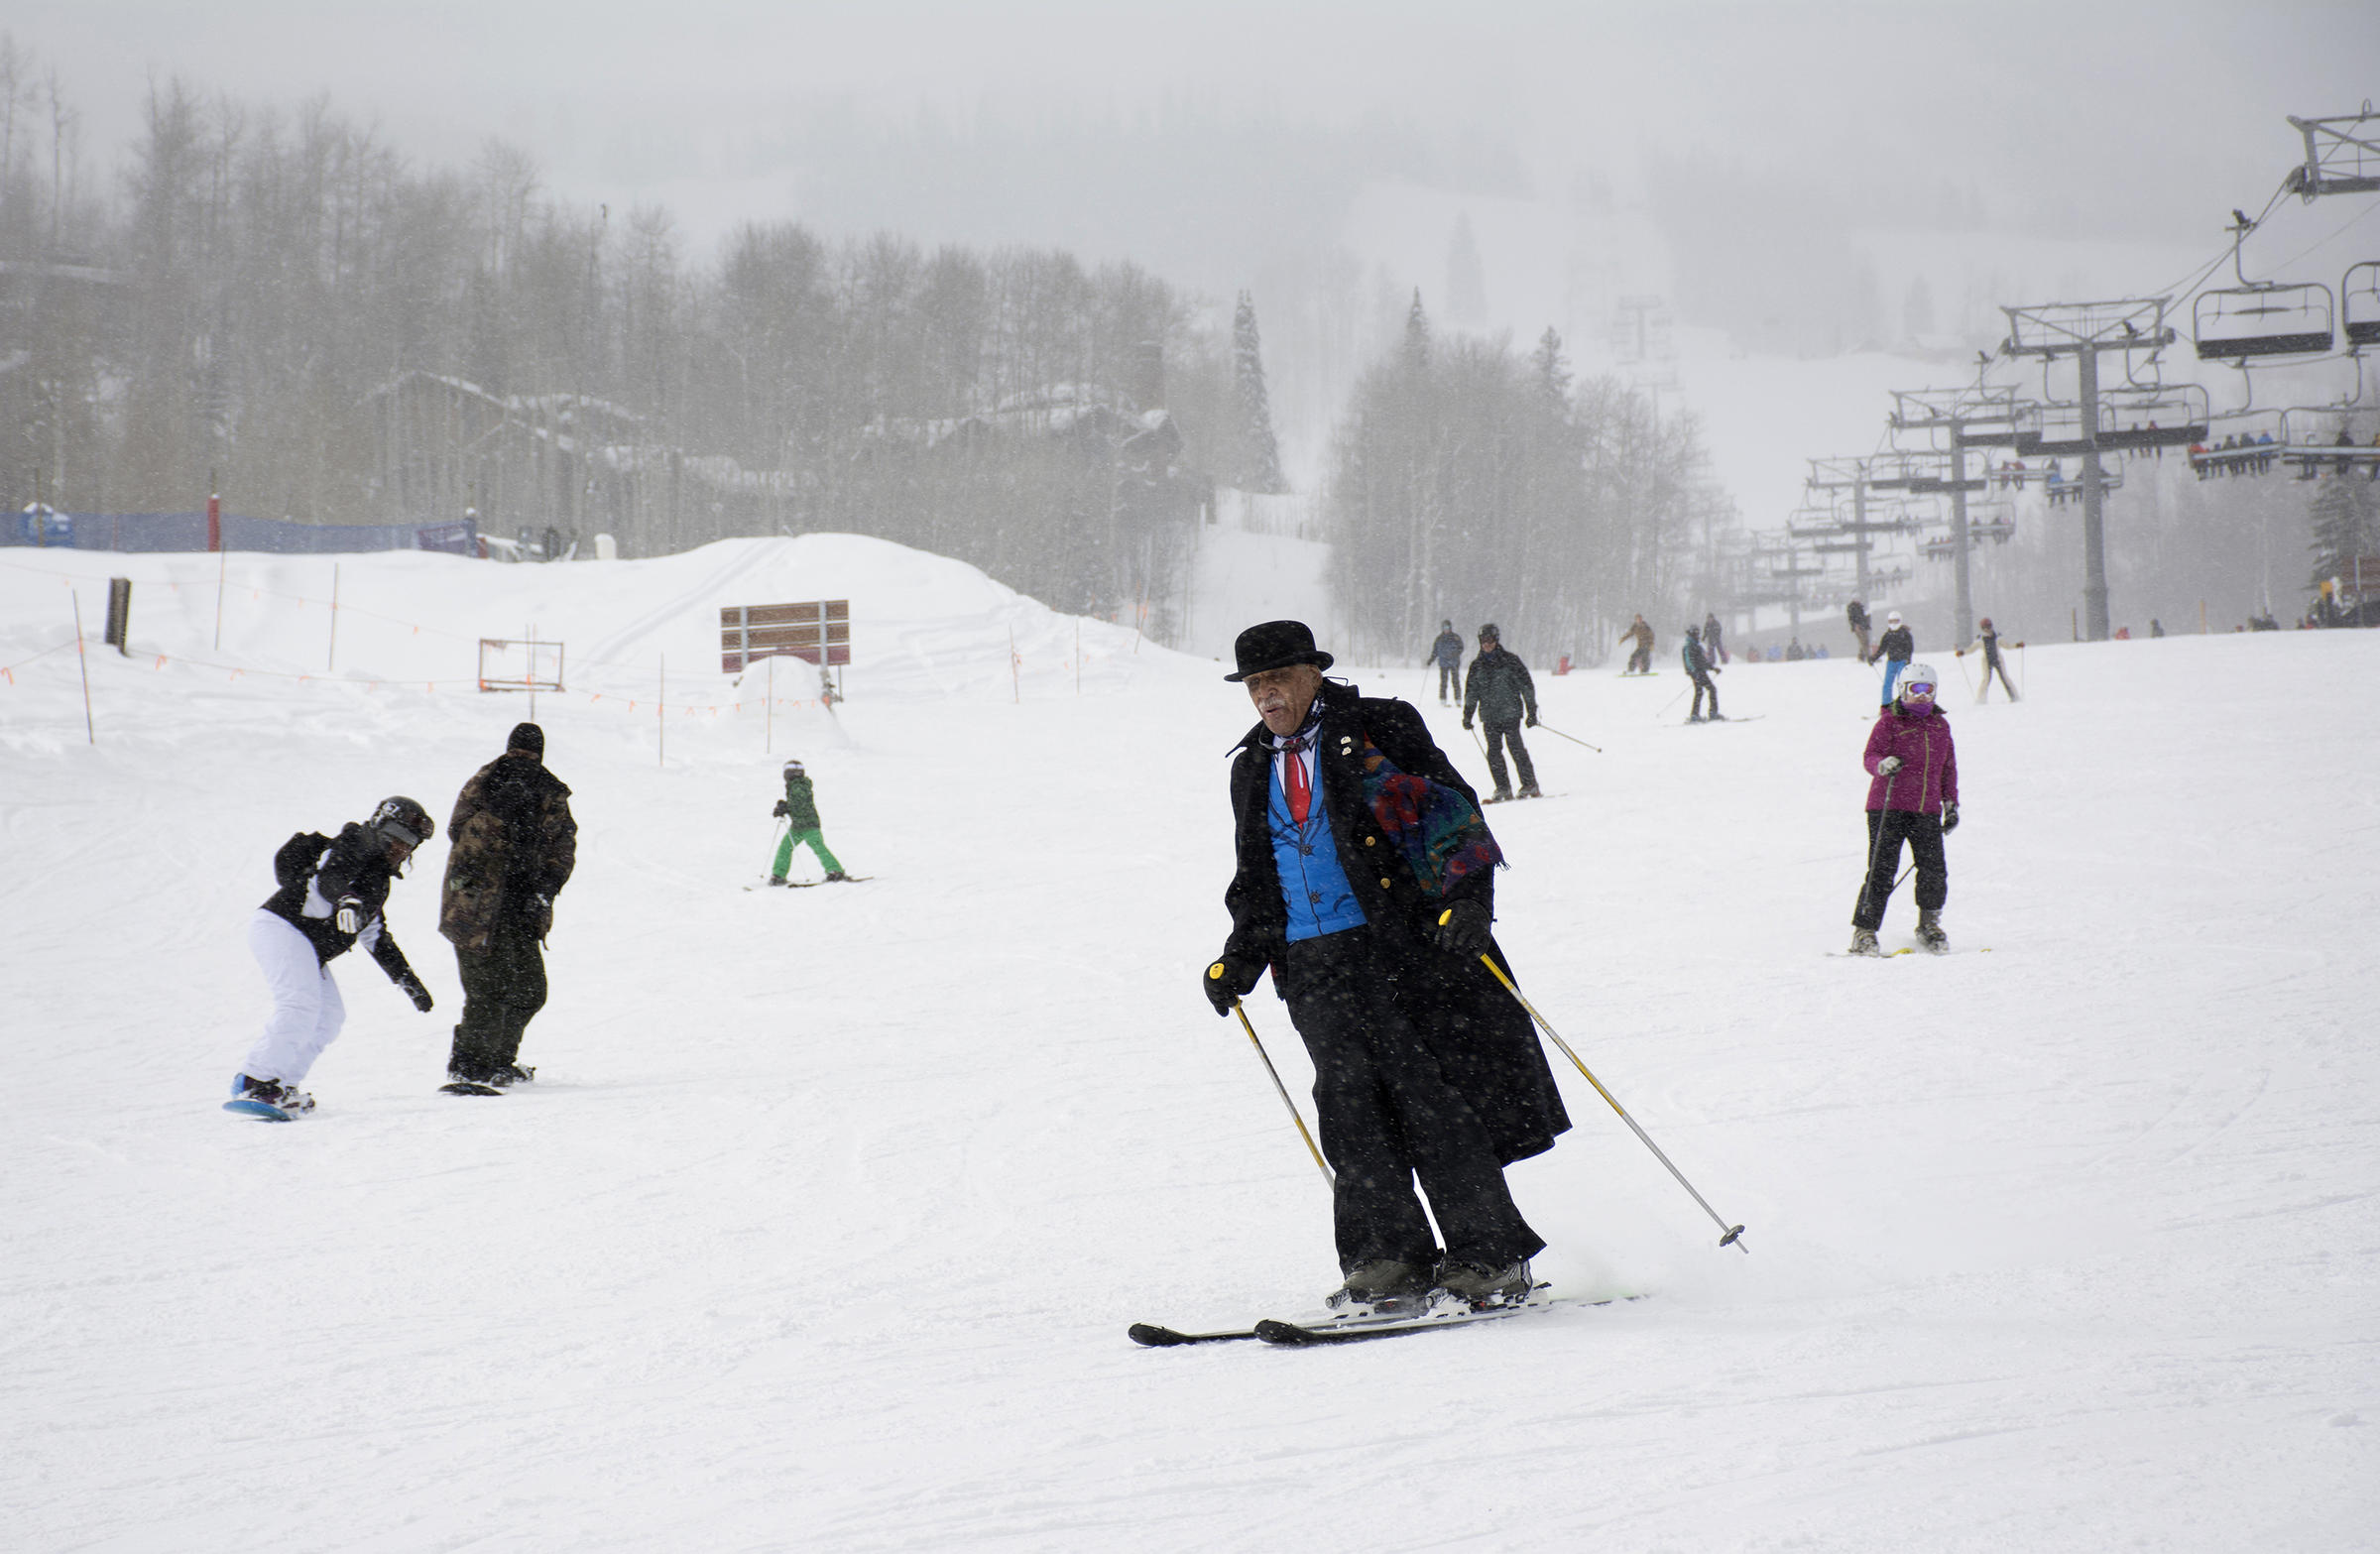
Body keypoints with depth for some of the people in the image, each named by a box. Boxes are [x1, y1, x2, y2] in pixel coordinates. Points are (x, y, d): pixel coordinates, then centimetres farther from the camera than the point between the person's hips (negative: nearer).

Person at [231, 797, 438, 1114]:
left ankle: (279, 1087, 3)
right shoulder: (356, 842, -4)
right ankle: (254, 1083, -28)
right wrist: (347, 899, -46)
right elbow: (329, 876, -24)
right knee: (300, 1006, -24)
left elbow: (375, 936, 32)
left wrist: (407, 980, 27)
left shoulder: (379, 878, 25)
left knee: (329, 1017, 3)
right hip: (281, 927, -10)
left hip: (310, 950, 10)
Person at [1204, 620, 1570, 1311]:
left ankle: (1488, 1259, -6)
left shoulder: (1376, 730, 3)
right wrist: (1240, 958, 14)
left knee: (1428, 1096, -11)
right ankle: (1388, 1261, -5)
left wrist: (1467, 903, -15)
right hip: (1314, 964, 5)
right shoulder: (1253, 770, 20)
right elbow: (1255, 882, 29)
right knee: (1349, 1100, -8)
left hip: (1403, 943, -5)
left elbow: (1455, 815, -2)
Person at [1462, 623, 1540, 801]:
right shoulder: (1477, 665, 11)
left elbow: (1527, 686, 1)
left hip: (1510, 713, -4)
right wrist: (1467, 715, 14)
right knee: (1494, 752, -2)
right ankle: (1503, 789, 5)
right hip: (1489, 717, 4)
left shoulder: (1510, 660, -1)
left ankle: (1530, 785, 2)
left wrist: (1532, 712, -1)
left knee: (1516, 749, -7)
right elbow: (1471, 693, 19)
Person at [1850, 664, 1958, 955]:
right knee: (1882, 872, -8)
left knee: (1935, 871, -4)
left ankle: (1929, 926, 17)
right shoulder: (1890, 721, 1)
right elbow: (1870, 755, -7)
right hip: (1889, 808, -4)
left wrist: (1951, 803, 19)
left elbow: (1948, 767, 23)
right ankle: (1864, 932, -1)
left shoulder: (1940, 725, 16)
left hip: (1927, 811, 4)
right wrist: (1883, 765, -30)